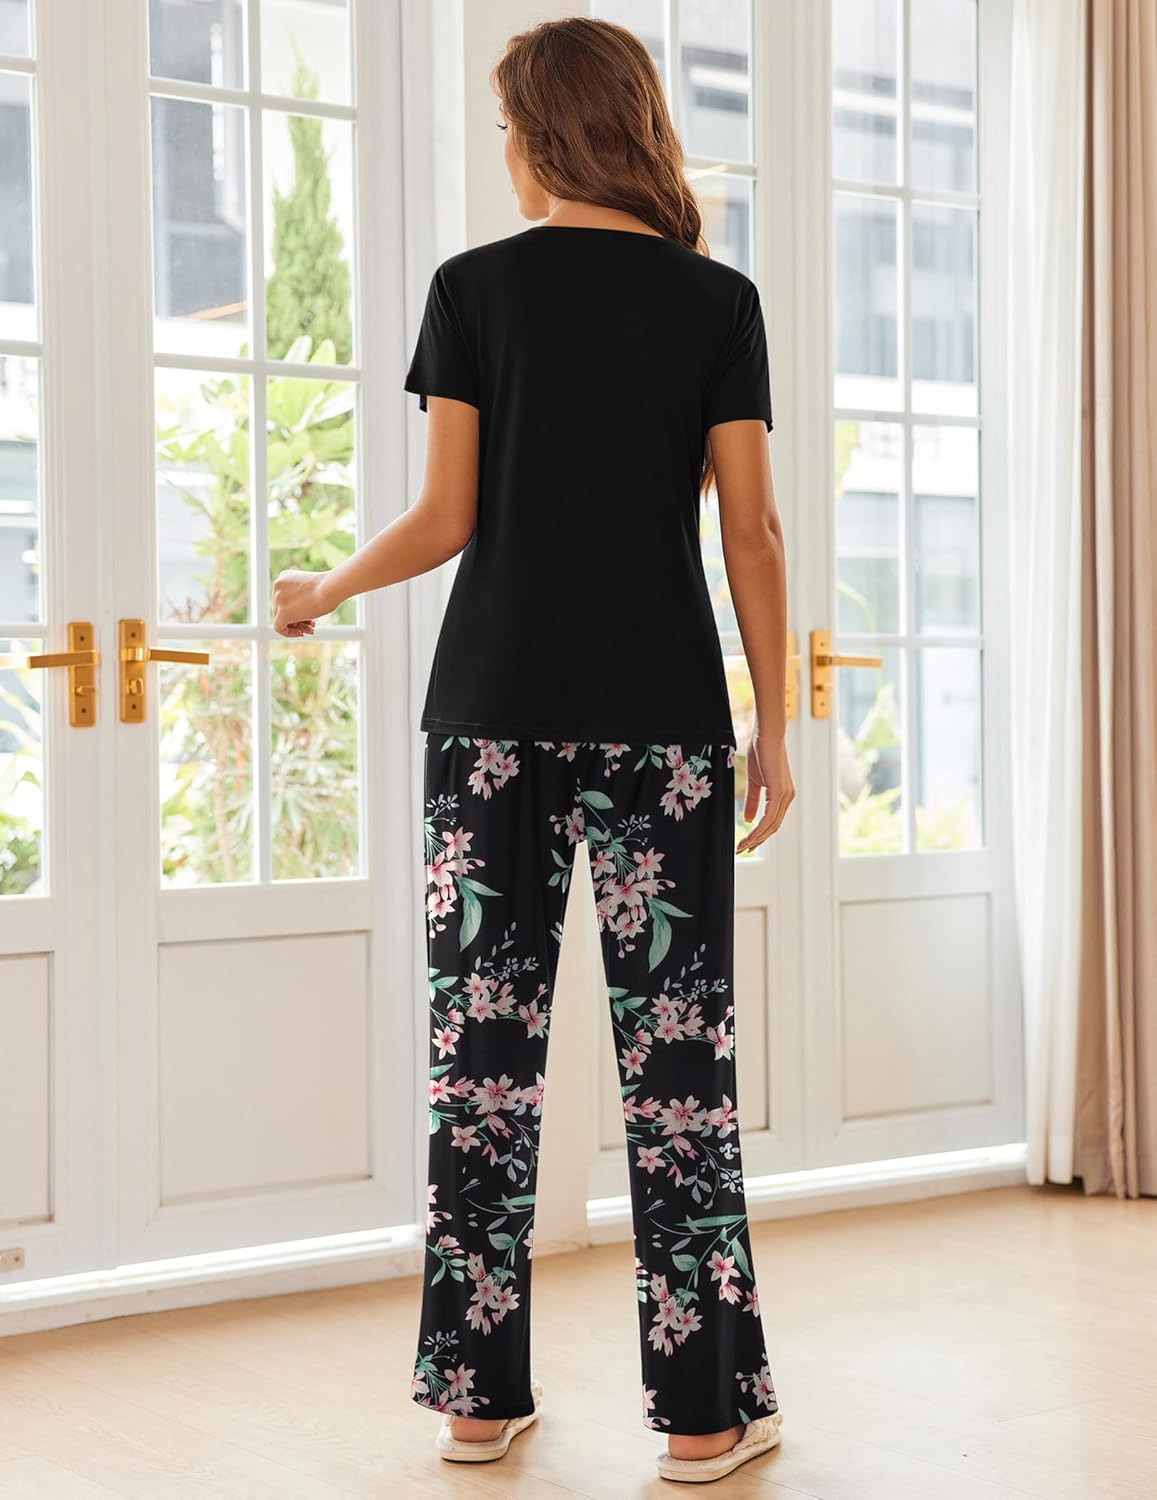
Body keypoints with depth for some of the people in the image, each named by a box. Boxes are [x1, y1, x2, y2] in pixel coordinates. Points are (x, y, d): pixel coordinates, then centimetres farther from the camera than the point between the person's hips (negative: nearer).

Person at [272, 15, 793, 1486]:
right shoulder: (718, 301, 3)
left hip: (496, 709, 0)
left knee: (483, 1040, 6)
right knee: (675, 1048, 3)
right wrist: (774, 725, 7)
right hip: (663, 716, 0)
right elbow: (750, 529, 0)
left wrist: (322, 593, 16)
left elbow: (445, 518, -1)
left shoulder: (475, 288, 1)